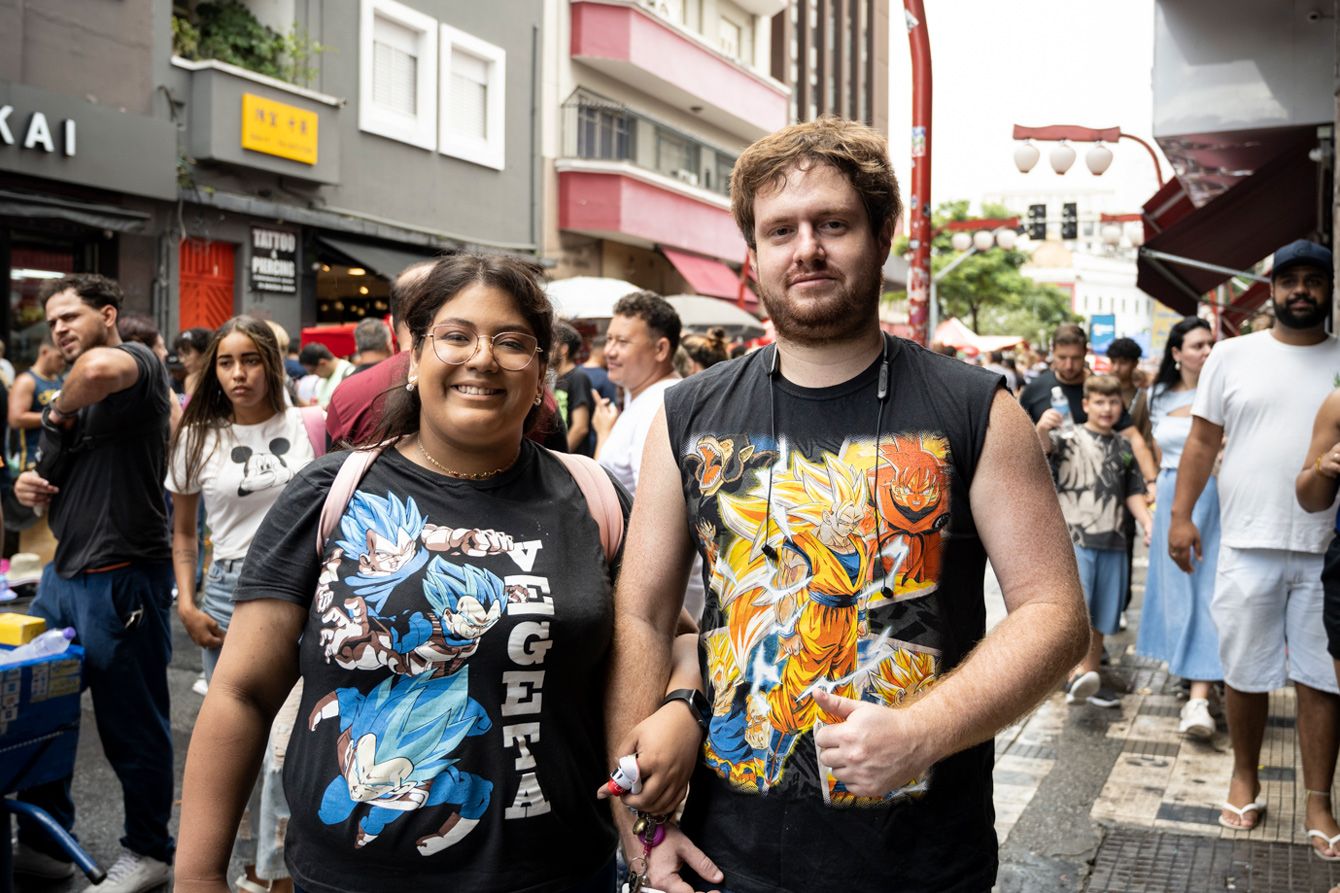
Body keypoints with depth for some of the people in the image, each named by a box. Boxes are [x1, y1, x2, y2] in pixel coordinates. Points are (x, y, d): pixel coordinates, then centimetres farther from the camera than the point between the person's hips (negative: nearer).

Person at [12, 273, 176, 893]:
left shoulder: (138, 363, -9)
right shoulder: (72, 388, 16)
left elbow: (100, 367, -35)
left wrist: (61, 413, -16)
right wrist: (30, 486, 1)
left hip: (122, 579, -9)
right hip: (63, 573, 9)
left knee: (131, 725, 4)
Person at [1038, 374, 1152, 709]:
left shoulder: (1124, 448, 14)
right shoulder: (1070, 438, -1)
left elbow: (1133, 493, 21)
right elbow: (1042, 446, -23)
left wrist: (1148, 523, 5)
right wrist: (1041, 428, -46)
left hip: (1112, 543, 5)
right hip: (1074, 538, -5)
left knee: (1100, 617, 10)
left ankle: (1090, 677, 19)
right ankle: (1075, 675, -19)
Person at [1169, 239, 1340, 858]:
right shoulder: (1233, 356, 5)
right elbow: (1203, 441, 5)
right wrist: (1181, 515, 0)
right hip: (1248, 545, 0)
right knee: (1245, 673, 10)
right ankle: (1245, 778, 29)